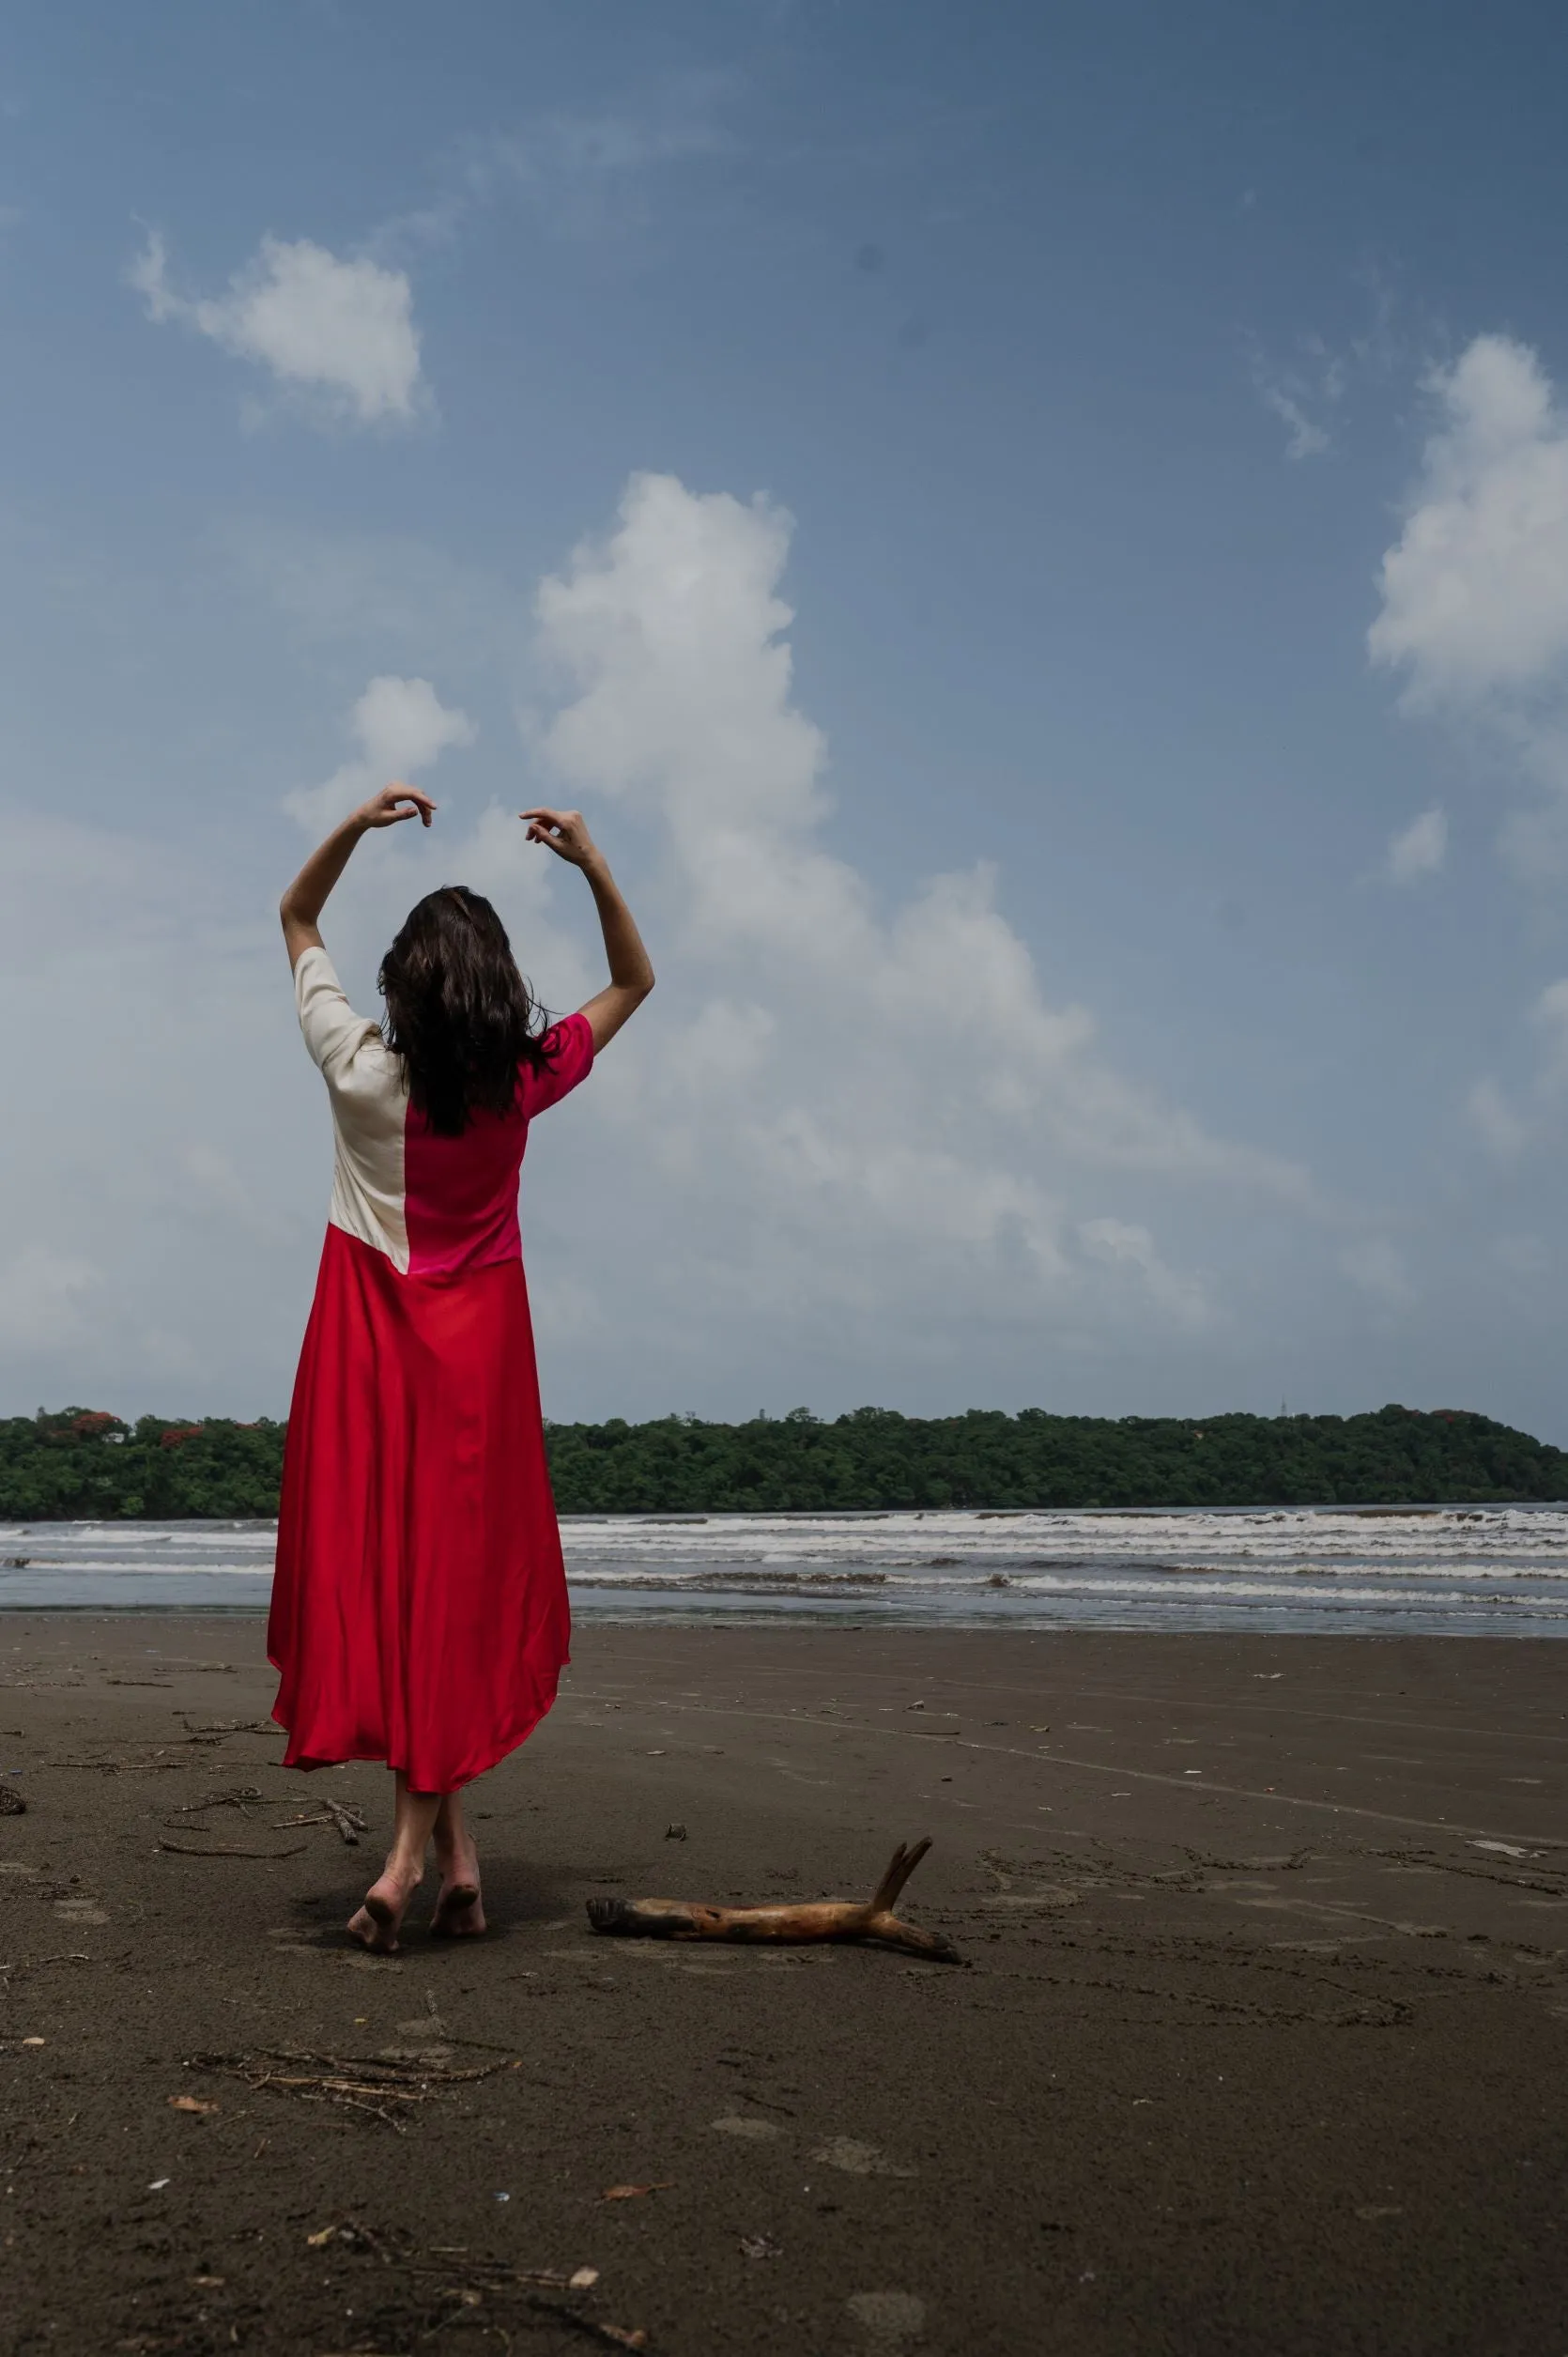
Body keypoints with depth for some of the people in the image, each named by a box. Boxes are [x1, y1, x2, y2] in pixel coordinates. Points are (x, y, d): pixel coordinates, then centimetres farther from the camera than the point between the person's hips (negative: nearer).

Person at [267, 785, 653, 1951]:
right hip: (479, 1340, 1)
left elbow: (296, 917, 4)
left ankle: (446, 1844, -2)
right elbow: (635, 982, 8)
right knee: (460, 1575, 5)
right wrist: (594, 865, 0)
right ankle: (423, 1844, 3)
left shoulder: (363, 1072, -11)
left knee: (375, 1564, 2)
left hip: (371, 1335, -1)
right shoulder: (524, 1082, -9)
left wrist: (357, 824, -6)